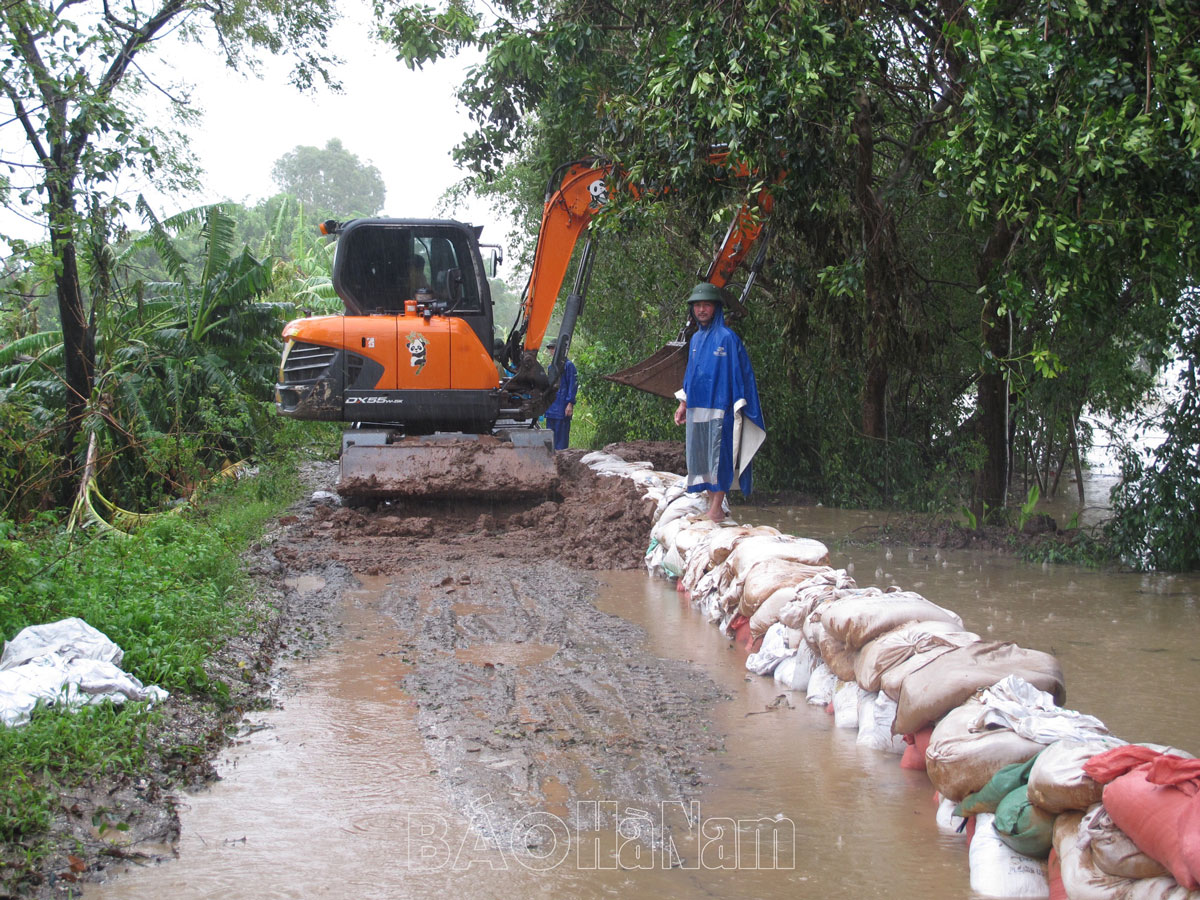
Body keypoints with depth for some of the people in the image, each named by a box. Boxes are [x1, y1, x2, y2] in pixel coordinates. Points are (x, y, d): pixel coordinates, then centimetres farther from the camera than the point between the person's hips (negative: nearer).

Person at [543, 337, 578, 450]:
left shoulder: (568, 365, -6)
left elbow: (573, 385, -10)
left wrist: (570, 404, -17)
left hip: (562, 409, -8)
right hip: (551, 409, 8)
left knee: (561, 437, -7)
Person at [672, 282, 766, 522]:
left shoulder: (727, 338, -9)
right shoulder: (696, 339, 13)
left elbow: (740, 372, -10)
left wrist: (737, 409, -14)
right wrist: (683, 404, 17)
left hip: (719, 409, -7)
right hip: (697, 409, 7)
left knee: (718, 457, -5)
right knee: (701, 457, 9)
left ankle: (717, 509, -1)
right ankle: (712, 504, 17)